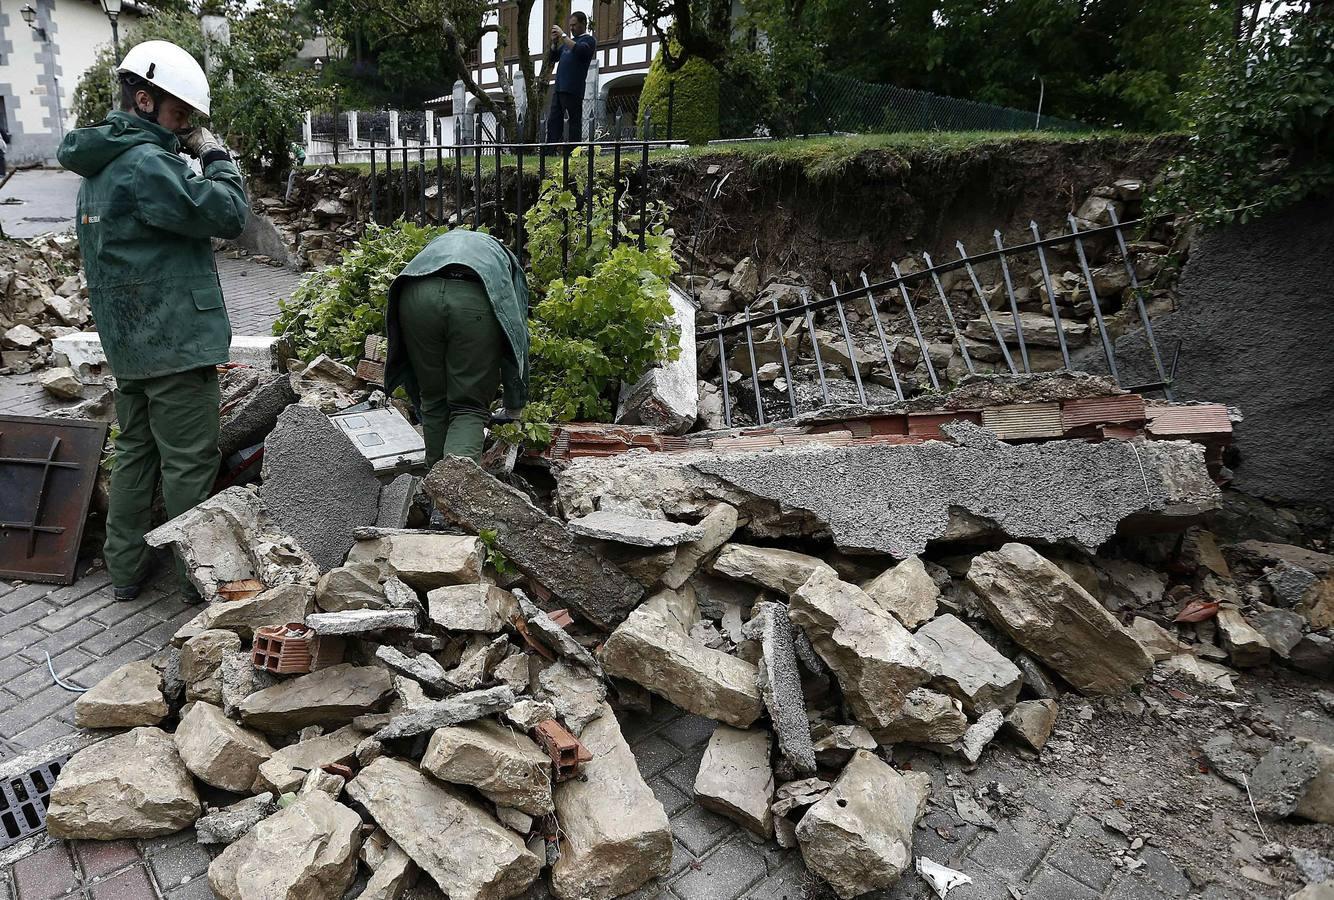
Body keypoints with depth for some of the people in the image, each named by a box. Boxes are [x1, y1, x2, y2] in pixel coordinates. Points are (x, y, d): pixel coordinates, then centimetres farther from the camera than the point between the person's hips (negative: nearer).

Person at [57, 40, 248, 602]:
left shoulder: (100, 164, 16)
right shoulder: (146, 162, -16)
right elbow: (228, 215, -16)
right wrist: (215, 157, -5)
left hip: (125, 339, 10)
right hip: (175, 340, -10)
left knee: (135, 451, 17)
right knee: (189, 463, -1)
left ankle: (125, 570, 26)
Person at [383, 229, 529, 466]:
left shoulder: (437, 244, 44)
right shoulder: (505, 258, 39)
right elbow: (517, 329, 32)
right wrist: (514, 404, 38)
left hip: (417, 294, 2)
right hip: (476, 301, -2)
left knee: (433, 402, 18)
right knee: (470, 407, 5)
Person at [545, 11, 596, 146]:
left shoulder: (589, 40, 4)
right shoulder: (568, 41, 26)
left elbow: (579, 50, -18)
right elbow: (551, 59, 25)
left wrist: (563, 35, -13)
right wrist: (554, 43, 8)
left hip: (573, 89, -8)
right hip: (559, 88, 8)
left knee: (575, 120, -7)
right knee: (553, 120, 2)